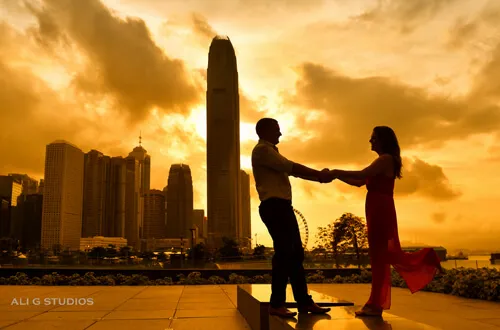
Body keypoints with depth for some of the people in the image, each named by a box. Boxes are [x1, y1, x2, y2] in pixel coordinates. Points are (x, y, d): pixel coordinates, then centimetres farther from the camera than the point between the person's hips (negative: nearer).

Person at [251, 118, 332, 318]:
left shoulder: (270, 151, 27)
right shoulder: (262, 150, -5)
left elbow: (291, 170, 20)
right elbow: (292, 168, -11)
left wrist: (318, 177, 9)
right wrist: (319, 174, -3)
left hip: (282, 206, 10)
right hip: (274, 206, -10)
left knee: (295, 253, 9)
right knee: (284, 253, -11)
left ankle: (304, 302, 13)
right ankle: (276, 304, -4)